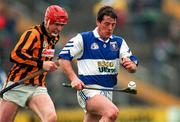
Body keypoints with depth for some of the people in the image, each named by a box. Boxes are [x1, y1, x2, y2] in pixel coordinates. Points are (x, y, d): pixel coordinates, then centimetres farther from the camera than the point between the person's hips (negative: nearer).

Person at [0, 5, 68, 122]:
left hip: (38, 88, 5)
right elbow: (15, 55, -26)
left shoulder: (54, 37, 10)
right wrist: (41, 64, -29)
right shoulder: (33, 34, -13)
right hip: (18, 86, -5)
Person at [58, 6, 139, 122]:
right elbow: (63, 58, -4)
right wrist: (74, 78, -17)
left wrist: (131, 65, -20)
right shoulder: (83, 39, -3)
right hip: (88, 90, -6)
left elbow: (133, 68, 5)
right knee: (112, 112, -31)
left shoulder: (119, 42, 10)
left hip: (107, 93, 6)